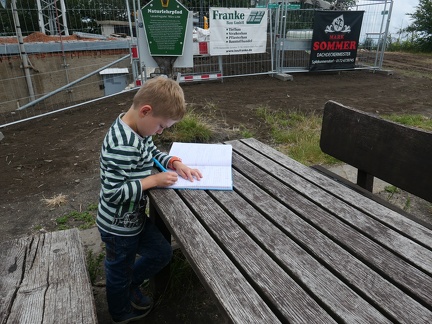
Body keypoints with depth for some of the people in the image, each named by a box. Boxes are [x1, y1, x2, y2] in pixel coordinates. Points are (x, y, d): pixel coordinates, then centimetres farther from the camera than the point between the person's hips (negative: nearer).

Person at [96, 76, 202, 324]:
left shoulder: (138, 129, -5)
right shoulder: (124, 146, -35)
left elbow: (153, 152, 12)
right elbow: (113, 192, -33)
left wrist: (175, 163, -7)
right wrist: (154, 180, -26)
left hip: (135, 218, 8)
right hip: (119, 227, -8)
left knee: (162, 253, 22)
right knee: (120, 272, 19)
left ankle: (130, 285, 47)